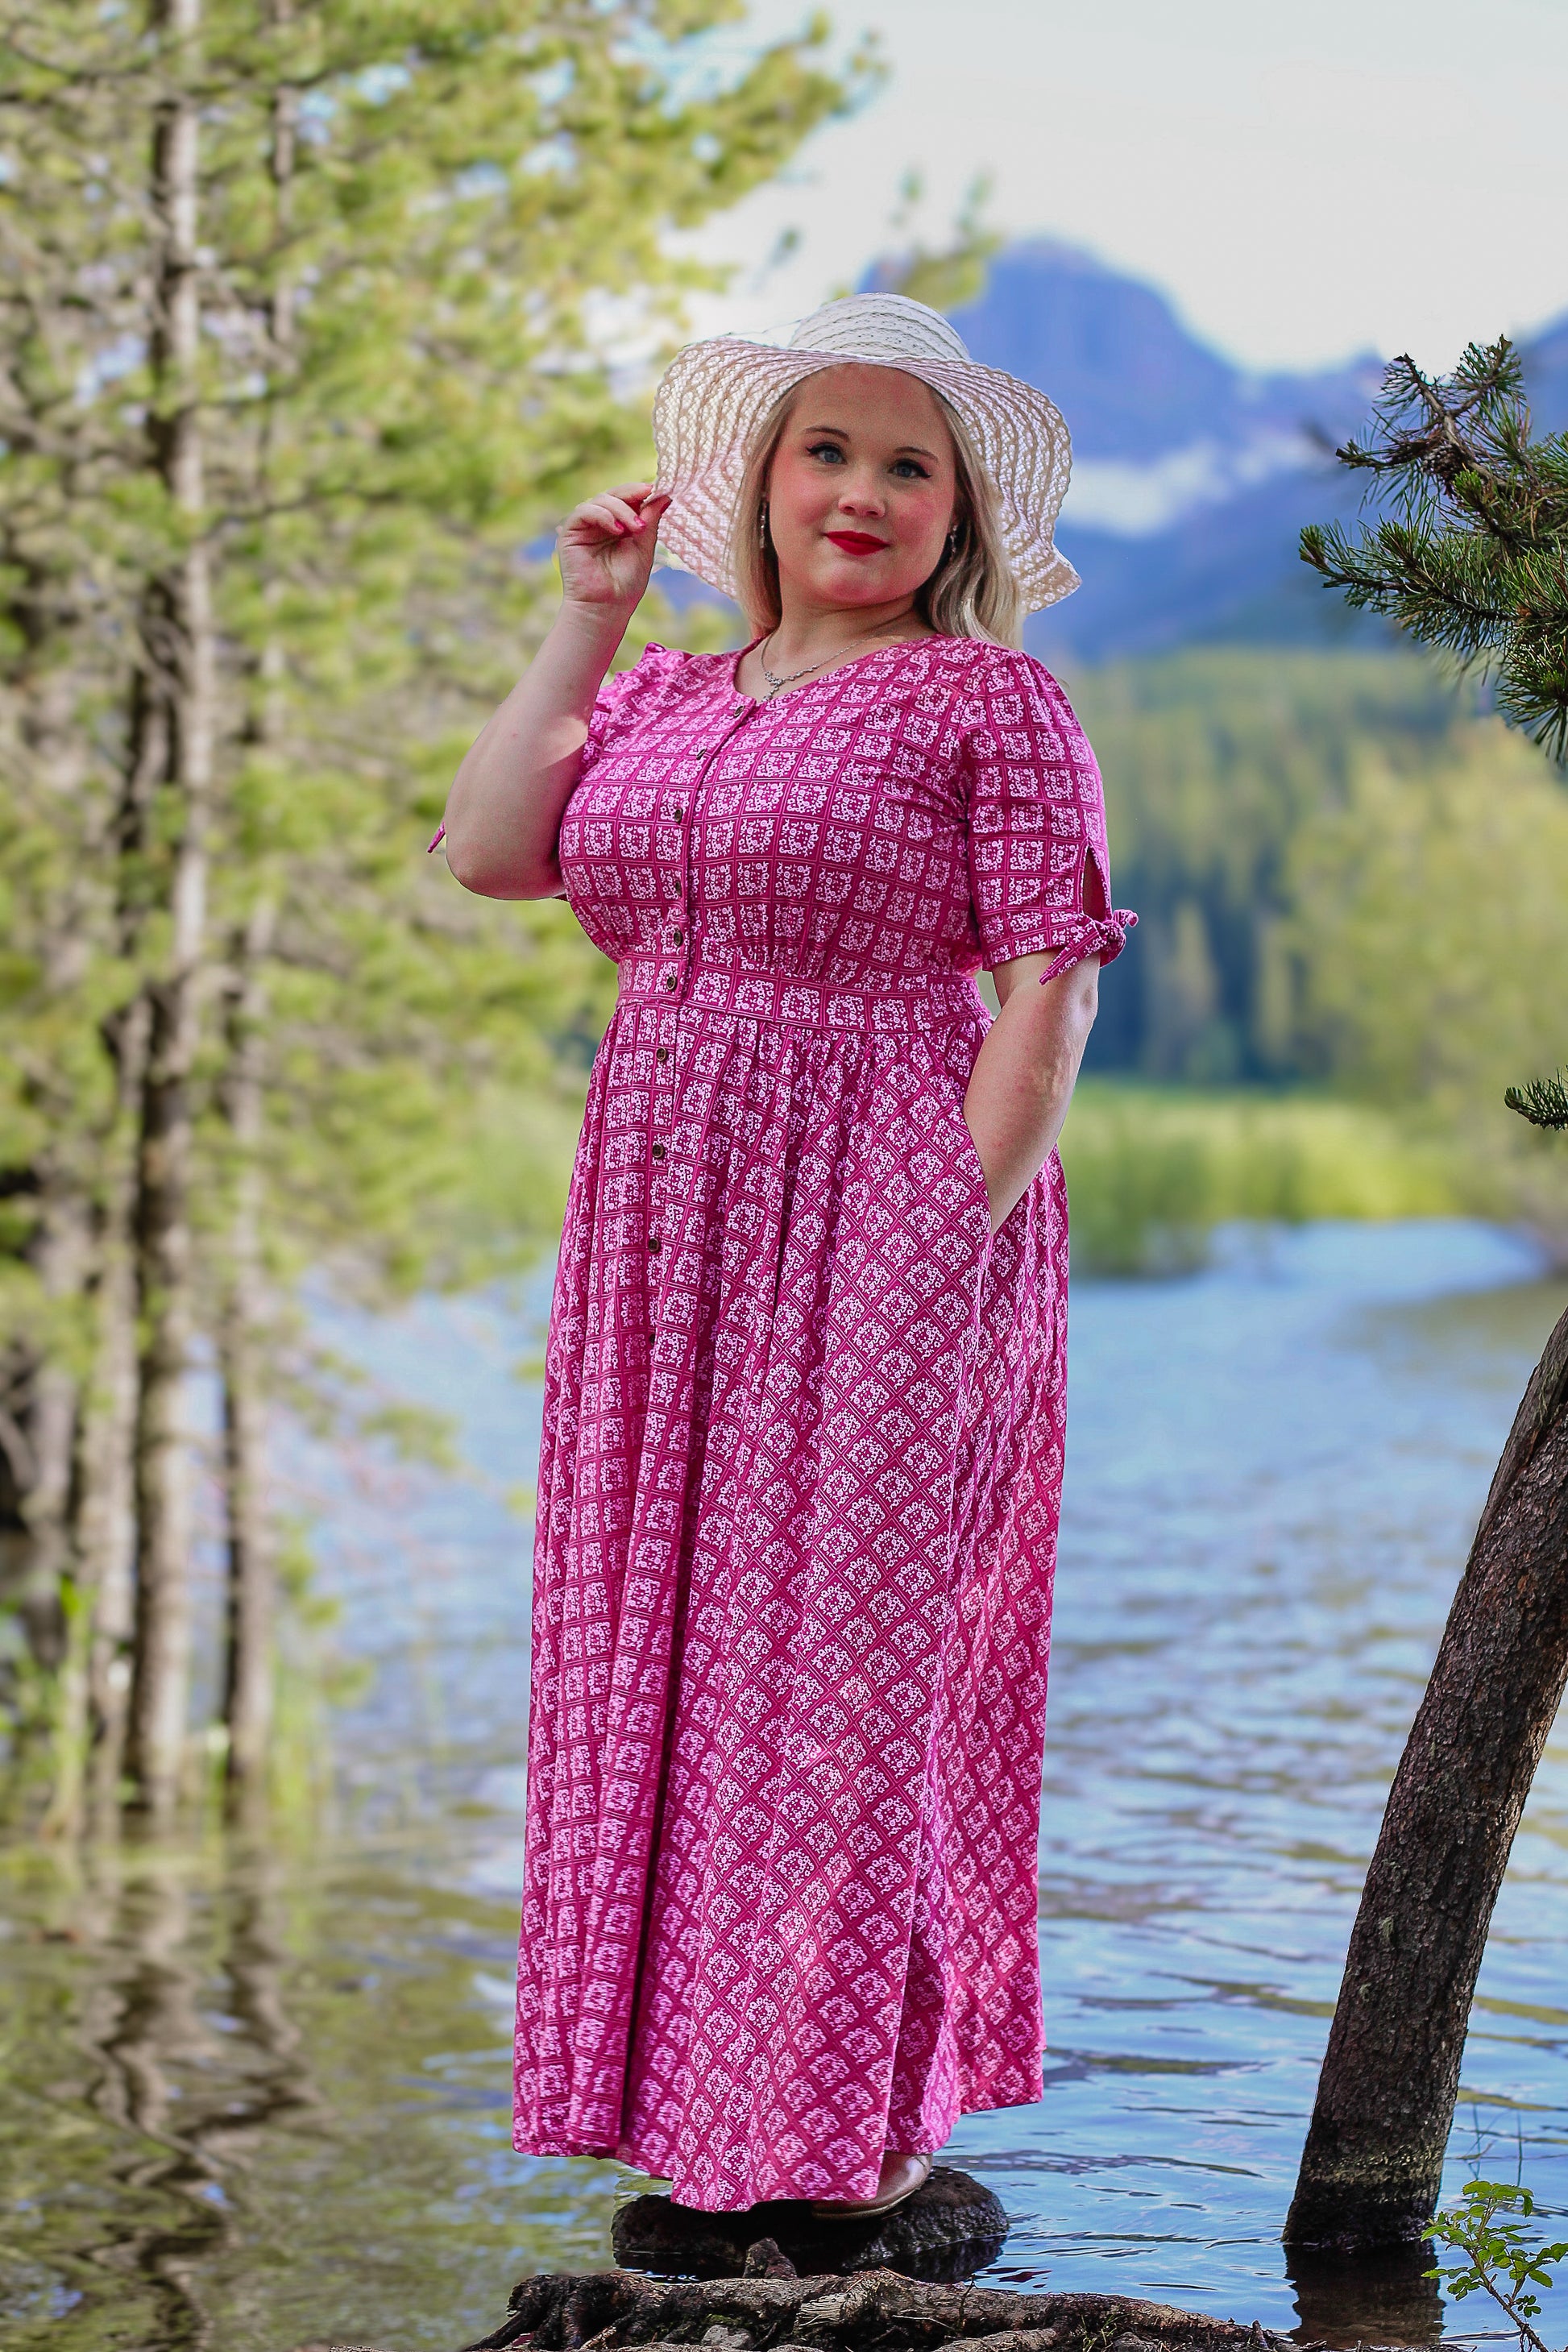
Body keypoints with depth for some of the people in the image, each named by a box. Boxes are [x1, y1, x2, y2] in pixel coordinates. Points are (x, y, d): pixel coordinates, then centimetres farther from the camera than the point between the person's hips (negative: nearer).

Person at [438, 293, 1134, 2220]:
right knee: (665, 1637, 8)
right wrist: (587, 617, 4)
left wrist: (960, 1234, -16)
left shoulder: (992, 705, -3)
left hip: (880, 1226, -6)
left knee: (846, 1643, -2)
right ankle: (697, 2086, 20)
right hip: (665, 1234, 6)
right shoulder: (657, 700, 13)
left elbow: (1050, 986, -8)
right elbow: (483, 851, 0)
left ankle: (870, 2108, 10)